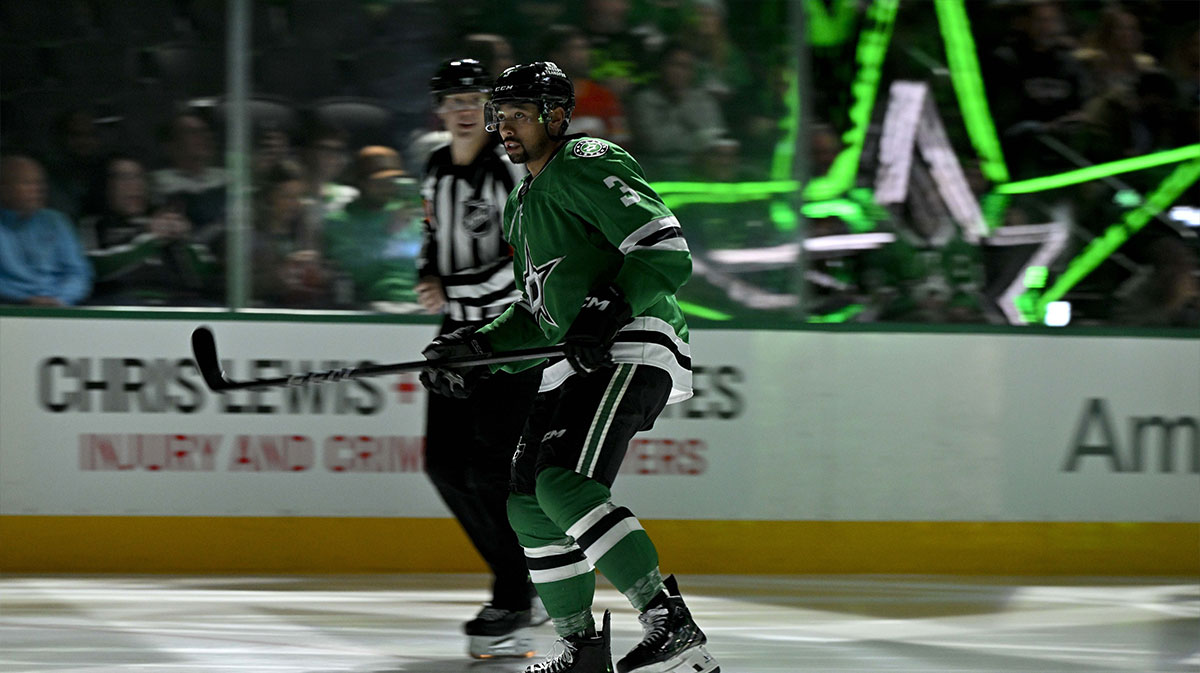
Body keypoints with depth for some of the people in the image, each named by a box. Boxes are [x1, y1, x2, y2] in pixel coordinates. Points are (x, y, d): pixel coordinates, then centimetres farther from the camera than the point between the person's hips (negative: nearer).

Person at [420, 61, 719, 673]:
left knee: (565, 485, -26)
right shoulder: (523, 206, 24)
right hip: (575, 361, 10)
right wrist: (478, 350, 16)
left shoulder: (589, 166, -6)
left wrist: (607, 308, -27)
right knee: (528, 504, 8)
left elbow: (666, 251, -17)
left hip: (632, 347, -10)